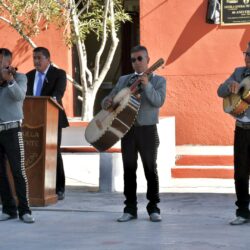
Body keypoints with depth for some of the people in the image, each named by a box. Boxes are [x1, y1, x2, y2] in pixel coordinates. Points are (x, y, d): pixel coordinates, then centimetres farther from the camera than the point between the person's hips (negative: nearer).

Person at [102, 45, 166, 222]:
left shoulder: (158, 80, 3)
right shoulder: (123, 80, 14)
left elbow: (159, 102, -13)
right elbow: (110, 98, 15)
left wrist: (147, 85, -25)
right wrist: (107, 103, -9)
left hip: (147, 130, -3)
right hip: (127, 129, 3)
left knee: (150, 168, 0)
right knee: (129, 169, 4)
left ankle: (153, 208, 6)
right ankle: (130, 208, 9)